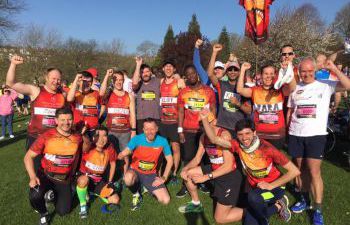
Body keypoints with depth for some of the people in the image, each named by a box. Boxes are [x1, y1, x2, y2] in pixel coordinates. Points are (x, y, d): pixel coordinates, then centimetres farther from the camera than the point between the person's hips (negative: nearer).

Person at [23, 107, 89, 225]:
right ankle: (43, 214, 5)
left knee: (63, 211, 7)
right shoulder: (47, 136, -16)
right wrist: (32, 177, -24)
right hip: (46, 175, -2)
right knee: (35, 196, -33)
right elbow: (28, 157, -12)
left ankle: (54, 194, 41)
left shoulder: (78, 137, -8)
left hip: (65, 179, 2)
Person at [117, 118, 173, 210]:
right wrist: (122, 155, -50)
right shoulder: (137, 139, -18)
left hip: (151, 174, 2)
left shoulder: (162, 141, -13)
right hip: (136, 171, -2)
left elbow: (170, 160, -3)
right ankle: (136, 195, -3)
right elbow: (124, 153, -26)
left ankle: (147, 187, 19)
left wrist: (164, 178, -9)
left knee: (166, 200, -12)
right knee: (128, 178, -40)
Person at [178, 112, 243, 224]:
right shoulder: (203, 137, 0)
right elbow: (197, 159, 7)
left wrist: (206, 177, -28)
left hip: (230, 175, -8)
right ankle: (196, 204, 25)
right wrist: (185, 168, -13)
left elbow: (228, 166, -27)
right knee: (187, 173, 7)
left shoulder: (224, 135, -25)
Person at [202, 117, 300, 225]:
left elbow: (294, 171, -22)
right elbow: (214, 139, -17)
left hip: (274, 187, -5)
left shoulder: (267, 148, -25)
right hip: (256, 189, 5)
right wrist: (205, 118, -29)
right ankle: (278, 206, 18)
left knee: (253, 197, -36)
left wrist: (271, 186, -24)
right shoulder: (238, 145, -14)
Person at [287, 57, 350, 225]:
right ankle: (304, 200, 29)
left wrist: (333, 69, -17)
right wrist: (287, 130, 12)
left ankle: (318, 210, 5)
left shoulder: (325, 85, 0)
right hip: (295, 135, 4)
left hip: (316, 135, -3)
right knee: (300, 169, 12)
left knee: (314, 171, -5)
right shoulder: (295, 89, 9)